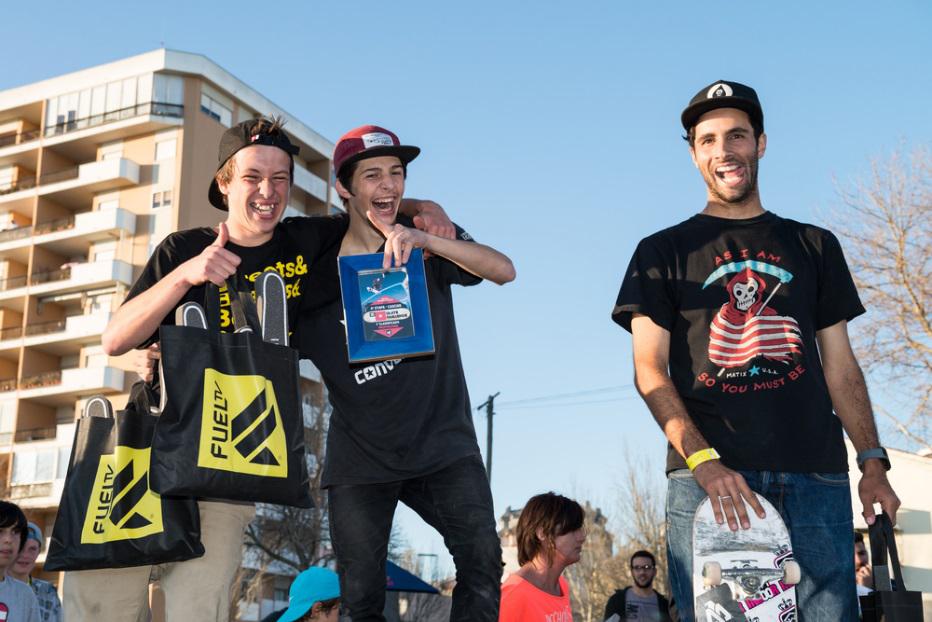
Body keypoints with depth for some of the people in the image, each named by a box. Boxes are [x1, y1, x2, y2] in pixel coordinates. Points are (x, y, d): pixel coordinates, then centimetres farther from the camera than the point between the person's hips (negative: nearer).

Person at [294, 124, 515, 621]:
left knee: (482, 558, -17)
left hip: (443, 444, 0)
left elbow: (503, 271, -18)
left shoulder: (429, 242, 0)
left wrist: (427, 241, -33)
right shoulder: (318, 271, -2)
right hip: (359, 458, 0)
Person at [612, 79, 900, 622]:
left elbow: (840, 365, 17)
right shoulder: (663, 251, 12)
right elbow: (650, 371, 2)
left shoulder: (815, 246, 19)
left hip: (815, 478, 2)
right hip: (706, 476, -2)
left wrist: (873, 462, 3)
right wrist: (702, 460, -14)